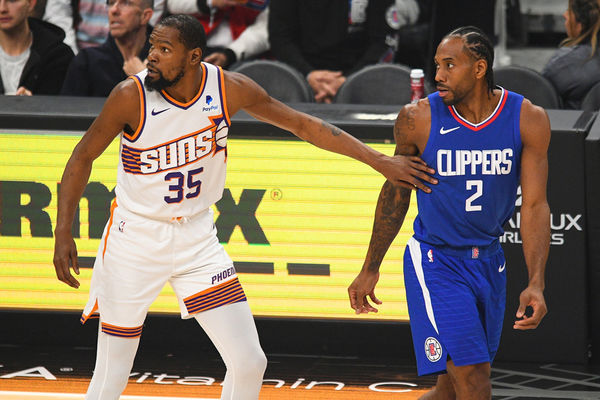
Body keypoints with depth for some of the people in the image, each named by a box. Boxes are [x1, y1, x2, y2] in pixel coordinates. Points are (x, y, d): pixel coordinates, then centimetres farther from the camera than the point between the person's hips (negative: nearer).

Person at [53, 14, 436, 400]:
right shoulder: (131, 96, -18)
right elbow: (83, 156, -6)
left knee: (249, 362, -3)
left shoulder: (230, 89, -11)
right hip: (135, 238, -3)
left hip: (198, 237, 3)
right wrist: (63, 232, -12)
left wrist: (380, 161, -2)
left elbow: (303, 124, -1)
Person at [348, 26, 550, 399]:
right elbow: (395, 193, 3)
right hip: (435, 261, -4)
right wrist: (370, 270, 8)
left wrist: (536, 284, -19)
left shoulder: (528, 120, -9)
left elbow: (535, 205, -8)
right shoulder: (419, 119, -12)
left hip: (489, 262, 4)